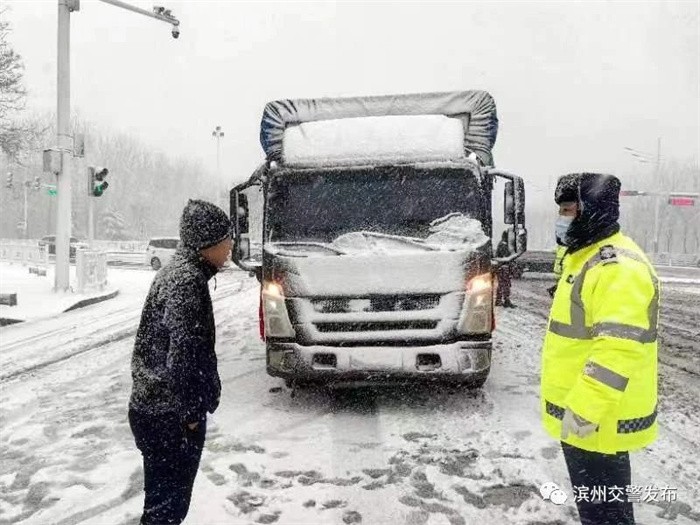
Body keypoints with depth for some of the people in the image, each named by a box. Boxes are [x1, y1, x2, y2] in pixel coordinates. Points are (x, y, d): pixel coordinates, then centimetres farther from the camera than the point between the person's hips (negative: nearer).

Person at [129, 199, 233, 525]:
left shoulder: (176, 271, 10)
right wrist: (191, 413, -16)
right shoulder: (189, 280, -20)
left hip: (152, 406, 10)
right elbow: (183, 354, -24)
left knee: (162, 498, 23)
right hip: (170, 414, -10)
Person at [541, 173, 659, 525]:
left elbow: (619, 347, -31)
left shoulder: (618, 266, -23)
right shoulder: (585, 256, 12)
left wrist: (583, 407, -30)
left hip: (597, 418, -10)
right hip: (578, 409, 10)